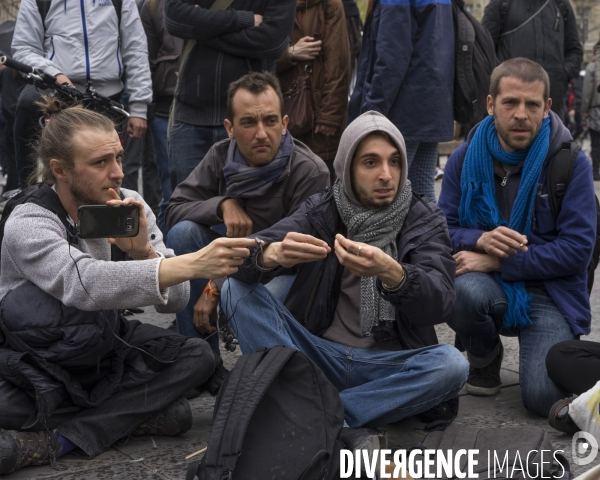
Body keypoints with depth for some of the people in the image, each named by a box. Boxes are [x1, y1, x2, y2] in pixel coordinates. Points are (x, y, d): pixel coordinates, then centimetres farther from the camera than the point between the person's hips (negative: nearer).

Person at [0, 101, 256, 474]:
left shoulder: (132, 207, -9)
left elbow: (174, 300, -11)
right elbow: (86, 284, -45)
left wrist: (143, 251, -31)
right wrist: (193, 263, -54)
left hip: (102, 350, 6)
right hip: (34, 364, -6)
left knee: (198, 356, -18)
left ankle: (58, 440, -21)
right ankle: (136, 413, -19)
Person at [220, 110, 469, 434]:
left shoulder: (425, 220, -1)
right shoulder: (321, 211, 3)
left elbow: (440, 304, -19)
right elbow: (246, 255, -12)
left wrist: (391, 273, -40)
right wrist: (272, 253, -37)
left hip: (389, 366, -1)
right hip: (318, 354, 2)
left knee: (452, 364, -30)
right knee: (238, 289, -15)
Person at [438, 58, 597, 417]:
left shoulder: (571, 162, -9)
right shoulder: (466, 158, 0)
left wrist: (497, 262, -19)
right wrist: (479, 240, -23)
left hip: (550, 292, -2)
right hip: (489, 286, 2)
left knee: (545, 398, -22)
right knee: (462, 291, -35)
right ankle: (485, 360, 1)